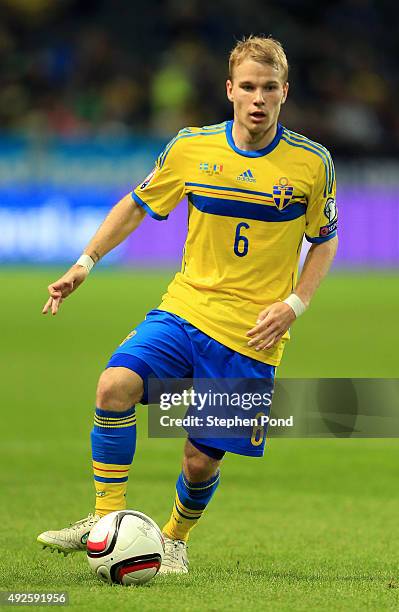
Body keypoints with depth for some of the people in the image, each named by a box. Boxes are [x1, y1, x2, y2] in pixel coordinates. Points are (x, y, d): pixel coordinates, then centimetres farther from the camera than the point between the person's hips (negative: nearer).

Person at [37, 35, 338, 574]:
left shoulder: (311, 163, -4)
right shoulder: (191, 149, 0)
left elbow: (324, 241, 9)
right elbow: (137, 205, 15)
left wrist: (293, 305, -5)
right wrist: (85, 263, 8)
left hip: (251, 336, -1)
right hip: (185, 308, 2)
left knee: (202, 459, -1)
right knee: (116, 384, -26)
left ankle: (176, 537, 32)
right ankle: (107, 519, -14)